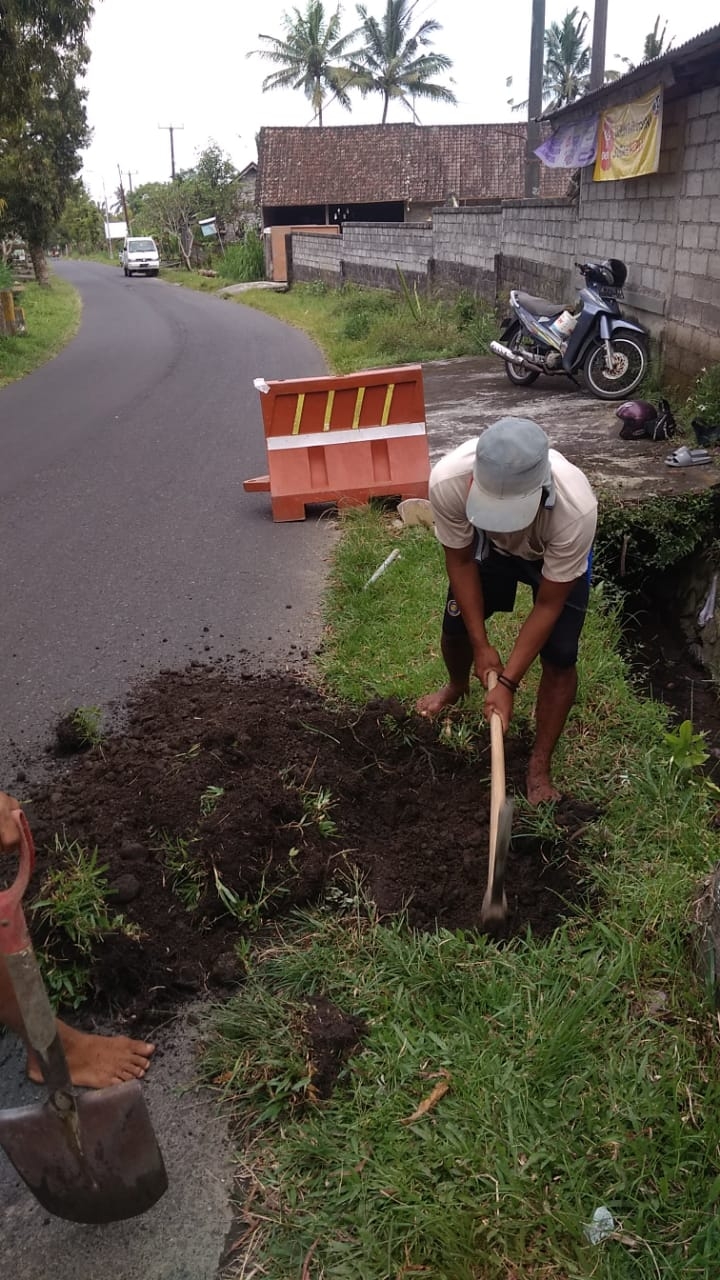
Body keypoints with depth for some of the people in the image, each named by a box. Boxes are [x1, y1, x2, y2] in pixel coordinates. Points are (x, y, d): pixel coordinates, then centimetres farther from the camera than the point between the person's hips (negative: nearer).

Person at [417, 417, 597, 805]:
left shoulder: (576, 509, -45)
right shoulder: (447, 480, -40)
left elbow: (547, 606, -31)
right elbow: (460, 560, -20)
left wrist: (508, 682, -30)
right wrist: (481, 644, -17)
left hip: (557, 555, -2)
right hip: (487, 544, 2)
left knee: (558, 657, -8)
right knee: (456, 625, 8)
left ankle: (539, 767, 11)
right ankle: (457, 686, 45)